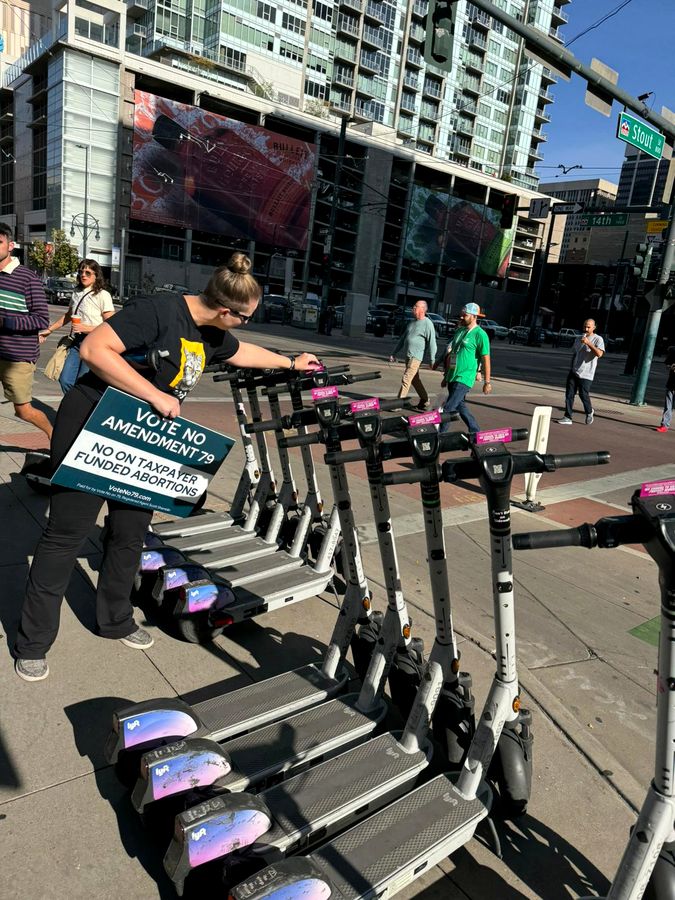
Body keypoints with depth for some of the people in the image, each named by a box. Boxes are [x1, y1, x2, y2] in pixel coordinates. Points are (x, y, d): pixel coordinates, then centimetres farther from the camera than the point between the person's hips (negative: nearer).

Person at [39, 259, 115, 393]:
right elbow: (68, 316, 28)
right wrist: (49, 330, 27)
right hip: (77, 342, 7)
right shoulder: (77, 293, 13)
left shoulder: (103, 295, -8)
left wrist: (86, 328, -18)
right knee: (65, 380, 2)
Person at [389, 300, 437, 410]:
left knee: (406, 380, -10)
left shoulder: (427, 324, -9)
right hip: (408, 355, 9)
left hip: (416, 357, -9)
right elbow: (402, 339, 21)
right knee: (415, 380, 16)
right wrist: (394, 353, 19)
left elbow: (432, 343, -12)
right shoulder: (413, 322, 16)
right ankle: (425, 400, 29)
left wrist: (432, 360, -13)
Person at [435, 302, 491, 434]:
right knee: (460, 406, 17)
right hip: (452, 377, 8)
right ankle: (475, 432, 30)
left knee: (448, 409, -11)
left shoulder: (480, 334, -10)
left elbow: (486, 359, -11)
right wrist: (446, 375, 22)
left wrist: (487, 382, -11)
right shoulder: (459, 331, 13)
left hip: (464, 379, -8)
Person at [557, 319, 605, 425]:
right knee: (569, 394, -2)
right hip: (573, 372, 6)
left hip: (586, 374, -5)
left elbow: (599, 353, -20)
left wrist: (588, 343, -24)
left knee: (583, 394, -6)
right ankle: (568, 417, 1)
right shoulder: (578, 339, 16)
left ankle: (589, 412, 23)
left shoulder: (598, 339, -4)